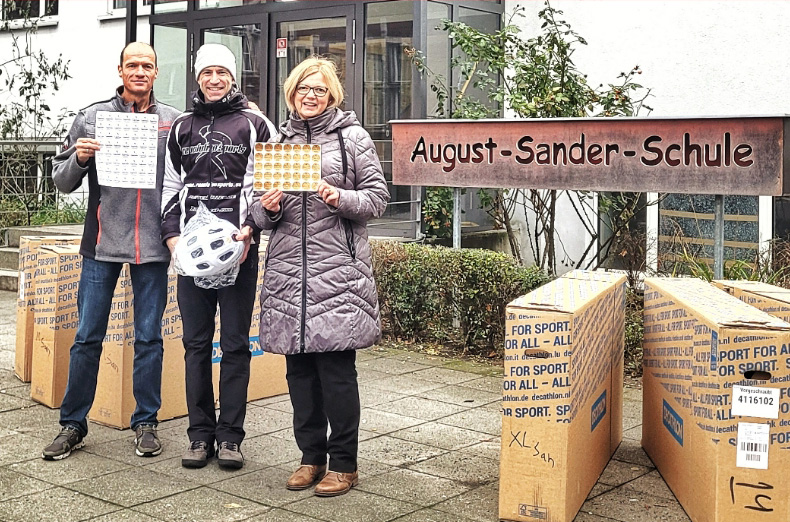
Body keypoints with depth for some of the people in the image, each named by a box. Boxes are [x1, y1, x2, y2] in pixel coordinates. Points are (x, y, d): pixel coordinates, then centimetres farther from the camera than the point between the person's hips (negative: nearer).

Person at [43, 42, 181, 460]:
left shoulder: (173, 121, 6)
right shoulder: (92, 117, 5)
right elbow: (62, 182, 7)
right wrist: (79, 158, -11)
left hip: (152, 244, 0)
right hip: (101, 241, 0)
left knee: (149, 337, 7)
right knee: (88, 336, 4)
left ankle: (146, 422, 19)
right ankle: (73, 424, 17)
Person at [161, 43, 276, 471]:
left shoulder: (255, 124, 5)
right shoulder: (182, 128, 16)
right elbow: (170, 187, 16)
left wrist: (249, 230, -11)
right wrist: (172, 235, 3)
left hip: (239, 247, -3)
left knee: (235, 342, 0)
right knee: (196, 342, 6)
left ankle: (230, 436, 7)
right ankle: (200, 433, 14)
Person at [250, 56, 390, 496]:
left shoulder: (352, 136, 4)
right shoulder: (279, 140, 16)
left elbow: (379, 196, 0)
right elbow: (261, 214, 18)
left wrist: (339, 198, -16)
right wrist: (268, 208, -5)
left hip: (337, 267, -4)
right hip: (288, 269, 4)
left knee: (336, 365, -3)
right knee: (299, 367, 8)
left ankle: (344, 463, 9)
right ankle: (312, 455, 22)